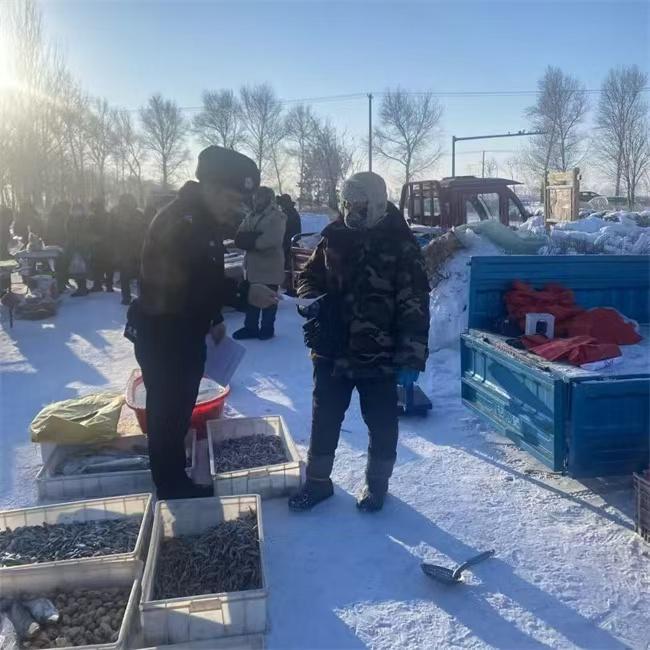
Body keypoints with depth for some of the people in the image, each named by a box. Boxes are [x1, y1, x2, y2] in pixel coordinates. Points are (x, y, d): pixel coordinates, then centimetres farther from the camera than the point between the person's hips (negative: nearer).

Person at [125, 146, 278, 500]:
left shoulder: (205, 220, 8)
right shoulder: (178, 221, -22)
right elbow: (189, 284, -29)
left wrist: (215, 319, 12)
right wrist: (244, 292, -27)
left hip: (186, 335, 10)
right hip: (162, 338, -10)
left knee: (179, 411, 20)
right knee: (167, 414, 2)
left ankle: (176, 481, 36)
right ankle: (171, 490, 17)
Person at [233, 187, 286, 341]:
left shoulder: (277, 217, -9)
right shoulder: (250, 217, 13)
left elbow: (272, 240, -23)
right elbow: (239, 238, 4)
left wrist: (250, 240, -12)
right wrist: (256, 237, -15)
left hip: (270, 266, -7)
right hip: (252, 265, 7)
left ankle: (267, 328, 17)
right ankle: (250, 327, 22)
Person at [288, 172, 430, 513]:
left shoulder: (400, 245, -10)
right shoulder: (334, 236, 3)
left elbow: (414, 305, -13)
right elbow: (309, 276, 16)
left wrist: (412, 355, -17)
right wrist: (311, 298, -7)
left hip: (380, 356, -4)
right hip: (332, 351, 4)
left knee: (381, 422, 13)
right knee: (324, 418, 14)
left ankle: (376, 483, 34)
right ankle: (317, 480, 32)